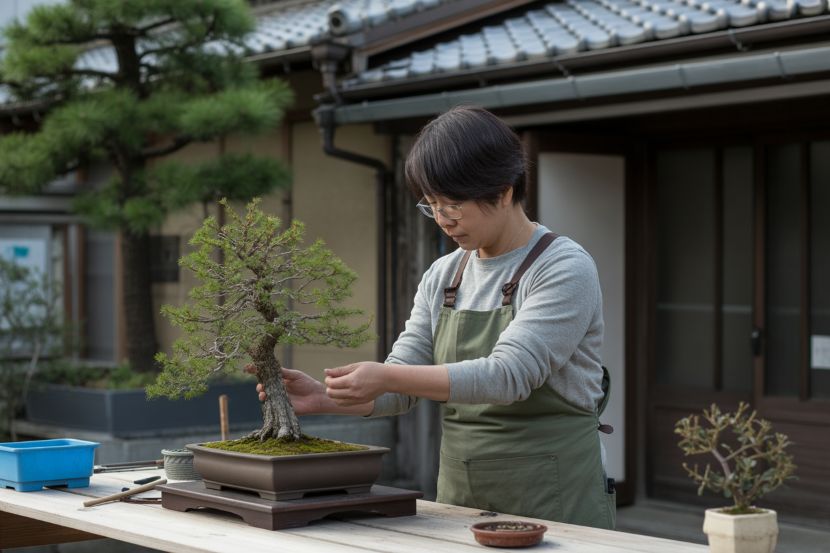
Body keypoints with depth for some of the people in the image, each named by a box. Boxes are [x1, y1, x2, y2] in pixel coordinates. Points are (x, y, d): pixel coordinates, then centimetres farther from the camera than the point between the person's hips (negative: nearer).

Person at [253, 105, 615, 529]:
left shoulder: (565, 269, -12)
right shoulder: (442, 278, 7)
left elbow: (507, 375, -24)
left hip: (554, 503, -6)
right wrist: (325, 398, -14)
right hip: (460, 502, 6)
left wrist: (387, 376, -29)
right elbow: (400, 390, 5)